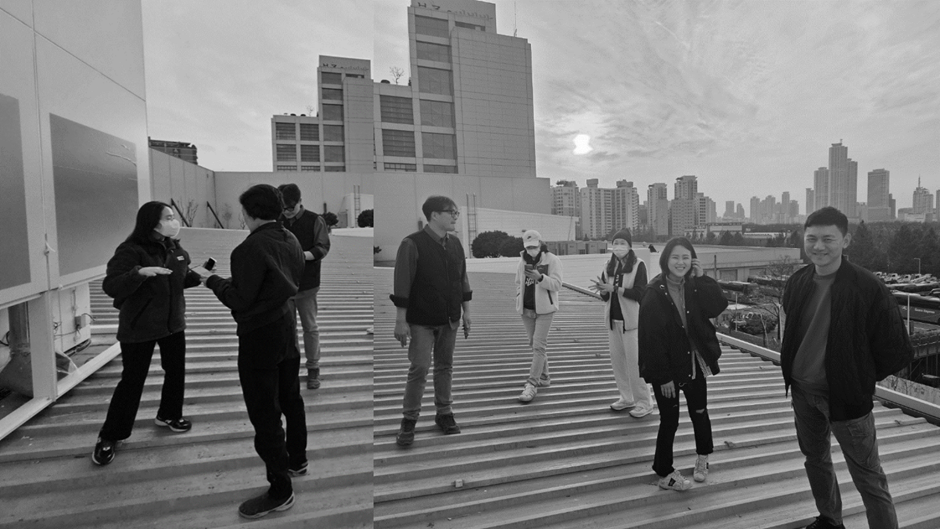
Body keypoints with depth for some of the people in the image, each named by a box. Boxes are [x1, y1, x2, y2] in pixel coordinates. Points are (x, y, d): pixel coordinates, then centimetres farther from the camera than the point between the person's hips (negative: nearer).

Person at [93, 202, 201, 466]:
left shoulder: (175, 248, 2)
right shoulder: (131, 250, -18)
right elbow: (110, 286, -27)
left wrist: (199, 276, -3)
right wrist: (140, 272, -43)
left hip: (173, 322, 6)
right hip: (138, 328, -6)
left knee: (176, 371, 14)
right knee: (132, 381, 0)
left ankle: (168, 415, 37)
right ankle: (109, 437, 18)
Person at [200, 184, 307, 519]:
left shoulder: (251, 248, -23)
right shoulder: (291, 239, 2)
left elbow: (239, 299, -19)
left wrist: (212, 280, -3)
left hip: (260, 337, -8)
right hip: (287, 328, 9)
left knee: (264, 415, 3)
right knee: (290, 398, 22)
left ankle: (280, 492, 14)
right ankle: (297, 460, 42)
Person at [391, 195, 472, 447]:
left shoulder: (455, 244, 6)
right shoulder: (412, 244, -12)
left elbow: (462, 279, 13)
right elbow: (402, 284, -14)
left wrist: (466, 312, 12)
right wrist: (401, 320, -14)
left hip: (449, 320, 5)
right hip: (422, 321, -5)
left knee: (445, 367, 13)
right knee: (419, 369, -2)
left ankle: (444, 412, 27)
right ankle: (409, 420, 13)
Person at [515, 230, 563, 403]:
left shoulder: (552, 260, -8)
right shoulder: (523, 261, 7)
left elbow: (556, 284, -15)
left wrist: (540, 277, -30)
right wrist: (519, 300, 3)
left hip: (544, 309, -6)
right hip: (527, 309, 6)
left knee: (539, 346, -9)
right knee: (535, 344, 14)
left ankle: (531, 384, -7)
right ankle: (544, 377, 29)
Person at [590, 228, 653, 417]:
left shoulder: (638, 265, -8)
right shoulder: (610, 266, 8)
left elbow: (640, 293, -16)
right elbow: (605, 296, 9)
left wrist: (614, 288, -22)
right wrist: (602, 289, -14)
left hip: (631, 320, -6)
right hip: (613, 319, 6)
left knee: (634, 361, -2)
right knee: (617, 359, 11)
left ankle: (644, 402, 12)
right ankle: (626, 398, 26)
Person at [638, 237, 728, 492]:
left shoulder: (695, 287, 1)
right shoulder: (654, 294, -17)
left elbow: (718, 307, -14)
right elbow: (651, 338, -18)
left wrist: (702, 278, -18)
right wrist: (663, 376, -18)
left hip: (695, 363, 5)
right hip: (667, 368, -5)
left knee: (699, 412, 20)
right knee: (670, 420, 3)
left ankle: (703, 457, 45)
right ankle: (664, 473, 21)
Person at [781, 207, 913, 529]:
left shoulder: (868, 288, -17)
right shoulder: (796, 283, -1)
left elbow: (896, 351, -10)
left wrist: (861, 379, -2)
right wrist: (796, 372, 9)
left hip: (845, 395, -6)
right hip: (802, 392, 6)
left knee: (868, 479, 6)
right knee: (815, 460, 22)